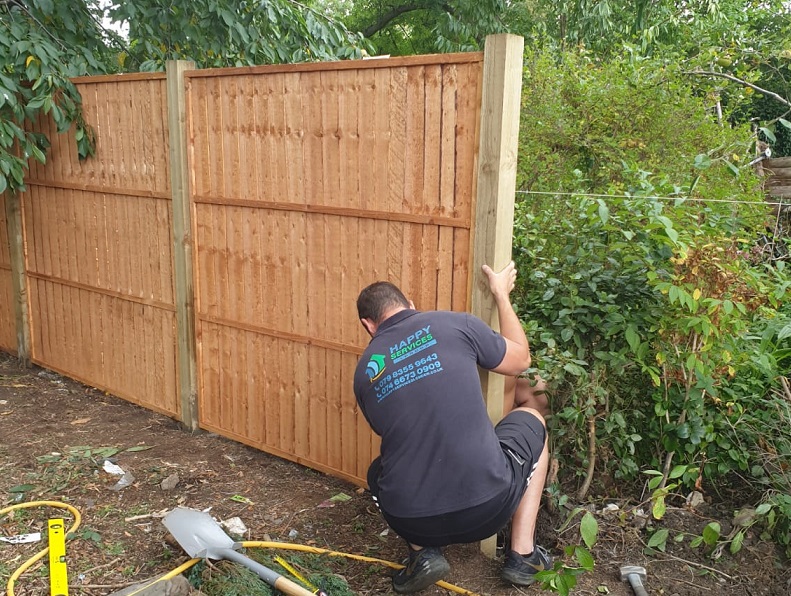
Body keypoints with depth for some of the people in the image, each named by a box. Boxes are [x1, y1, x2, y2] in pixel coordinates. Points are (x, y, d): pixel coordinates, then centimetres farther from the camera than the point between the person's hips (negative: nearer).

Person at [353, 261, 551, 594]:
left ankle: (422, 552, 14)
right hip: (488, 508, -2)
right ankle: (522, 554, 24)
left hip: (410, 521, 3)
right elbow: (520, 360, 15)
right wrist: (501, 295, 29)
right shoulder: (455, 324, -1)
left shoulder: (364, 371, 9)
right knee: (531, 417, 28)